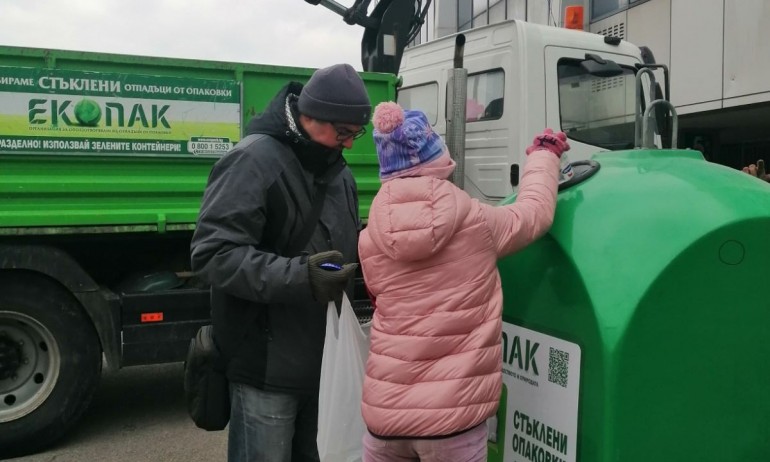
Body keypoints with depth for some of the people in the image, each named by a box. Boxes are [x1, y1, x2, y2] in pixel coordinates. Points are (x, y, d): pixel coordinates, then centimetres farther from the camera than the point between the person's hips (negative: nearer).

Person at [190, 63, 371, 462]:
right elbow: (214, 254, -24)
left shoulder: (338, 172, 12)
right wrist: (300, 276, -33)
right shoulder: (255, 160, -16)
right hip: (268, 363, -8)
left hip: (324, 357, 8)